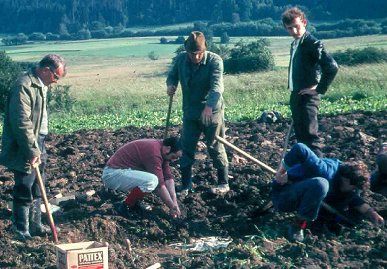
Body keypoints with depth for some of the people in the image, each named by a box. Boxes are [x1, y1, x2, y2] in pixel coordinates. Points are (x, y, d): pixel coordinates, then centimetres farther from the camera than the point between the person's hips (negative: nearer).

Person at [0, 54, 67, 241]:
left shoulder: (40, 86, 12)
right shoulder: (24, 86, -20)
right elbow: (22, 122, -26)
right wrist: (32, 151, -23)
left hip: (37, 148, 10)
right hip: (25, 152, -10)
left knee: (36, 190, 18)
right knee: (24, 193, -3)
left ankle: (35, 226, 30)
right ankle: (22, 233, 5)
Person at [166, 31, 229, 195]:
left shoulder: (214, 60, -18)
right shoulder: (180, 59, -4)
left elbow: (217, 86, -31)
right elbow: (172, 75, 14)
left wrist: (209, 106, -47)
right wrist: (171, 85, -11)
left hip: (212, 112, -4)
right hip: (190, 113, 5)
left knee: (215, 148, 4)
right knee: (186, 148, 7)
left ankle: (224, 183, 18)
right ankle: (186, 185, 18)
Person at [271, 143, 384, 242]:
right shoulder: (328, 171, -30)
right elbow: (299, 149, -40)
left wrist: (369, 210, -10)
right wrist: (282, 169, -30)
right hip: (282, 196, -9)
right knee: (320, 184, -37)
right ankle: (298, 225, -21)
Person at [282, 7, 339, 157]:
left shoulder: (313, 44, -13)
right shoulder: (294, 44, 14)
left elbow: (332, 67, -23)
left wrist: (320, 89, -17)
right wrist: (294, 93, 15)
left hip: (307, 96, -9)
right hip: (295, 96, 9)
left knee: (310, 135, -13)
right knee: (300, 135, 15)